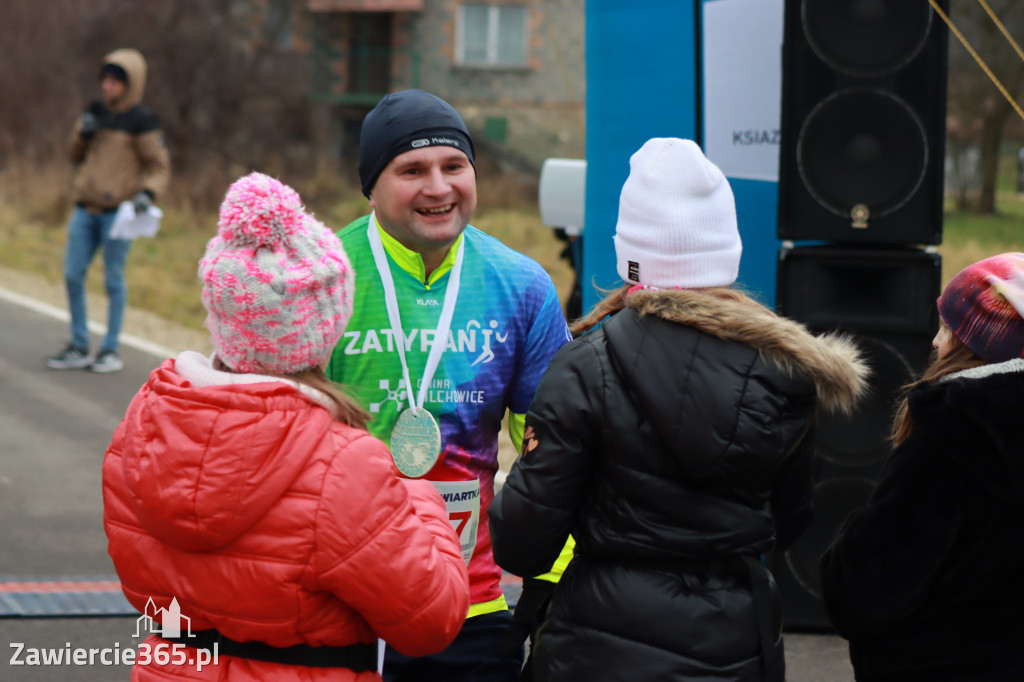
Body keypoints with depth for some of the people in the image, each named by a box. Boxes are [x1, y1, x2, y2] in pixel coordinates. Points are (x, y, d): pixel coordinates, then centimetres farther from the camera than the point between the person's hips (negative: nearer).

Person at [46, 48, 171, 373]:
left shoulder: (142, 121, -5)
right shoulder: (96, 111, 12)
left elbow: (160, 167, -3)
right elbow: (77, 156, 21)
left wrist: (147, 193, -21)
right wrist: (81, 133, 0)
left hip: (118, 211, -6)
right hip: (85, 208, 6)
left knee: (113, 280, 0)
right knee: (72, 275, 4)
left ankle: (111, 350, 9)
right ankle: (79, 348, 14)